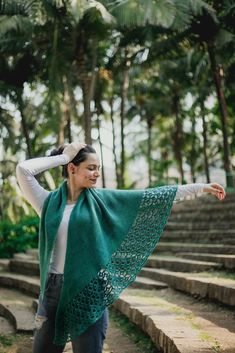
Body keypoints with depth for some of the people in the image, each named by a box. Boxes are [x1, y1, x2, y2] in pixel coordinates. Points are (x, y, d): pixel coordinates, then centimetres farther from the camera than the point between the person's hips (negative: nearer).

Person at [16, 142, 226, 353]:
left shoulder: (101, 199, 4)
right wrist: (63, 157, 0)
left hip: (89, 290, -1)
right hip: (53, 289, 1)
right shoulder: (49, 201, 4)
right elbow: (23, 170, -8)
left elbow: (149, 198, 2)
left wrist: (200, 188, 0)